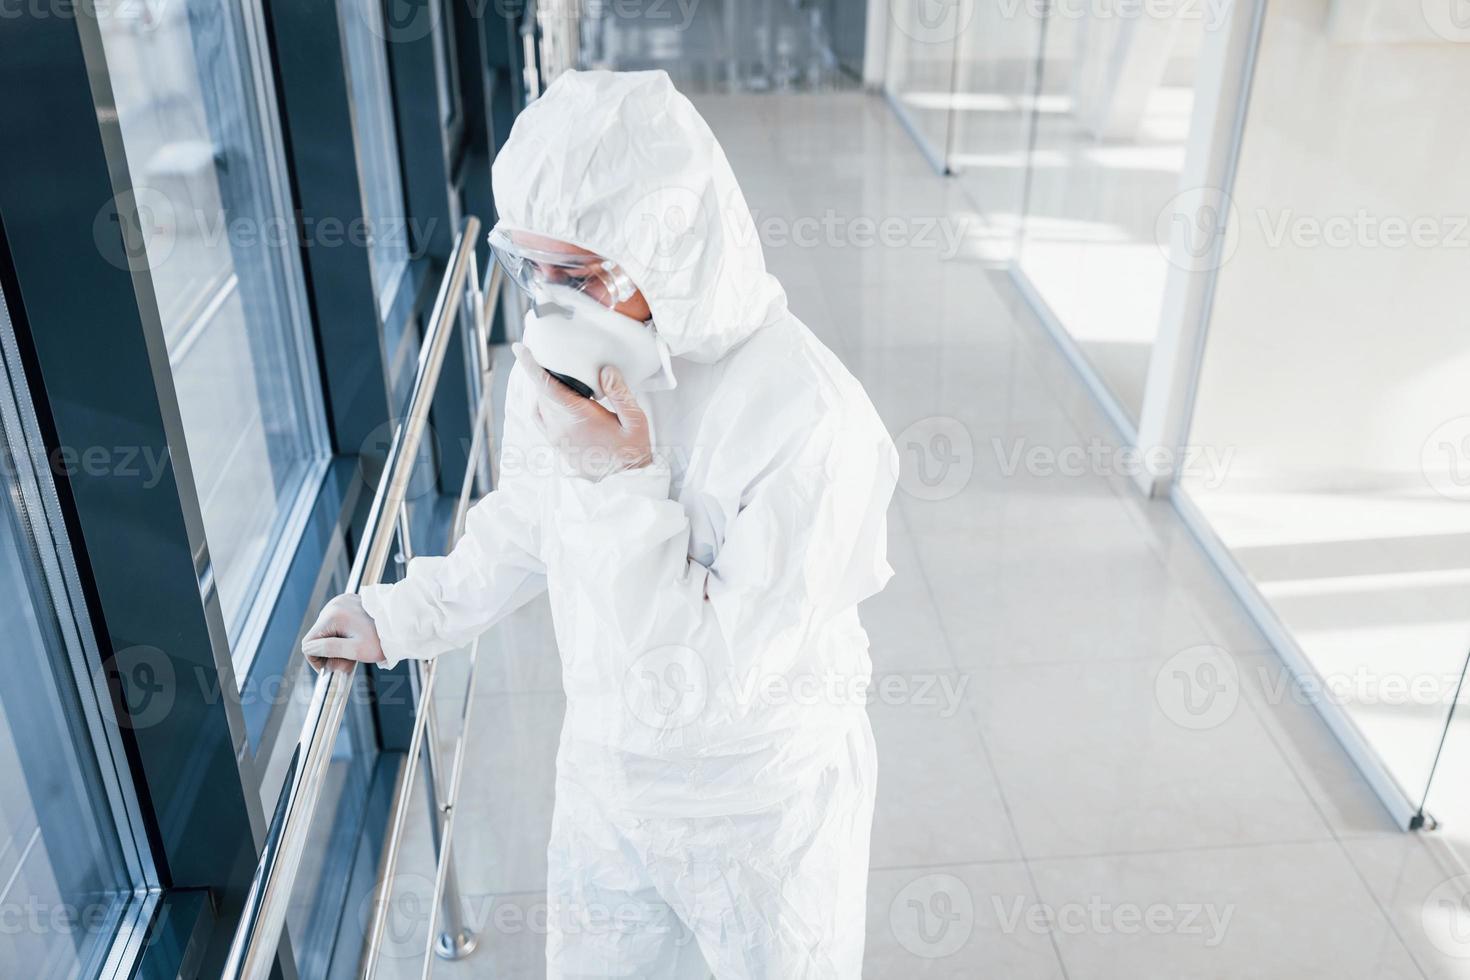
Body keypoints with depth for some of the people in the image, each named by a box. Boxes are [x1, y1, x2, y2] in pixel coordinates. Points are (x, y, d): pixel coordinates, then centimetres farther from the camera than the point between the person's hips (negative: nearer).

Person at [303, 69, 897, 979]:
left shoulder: (810, 419, -33)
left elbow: (718, 680, -28)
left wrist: (625, 483, -33)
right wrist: (408, 615, 15)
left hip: (764, 806, -5)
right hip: (605, 770, 5)